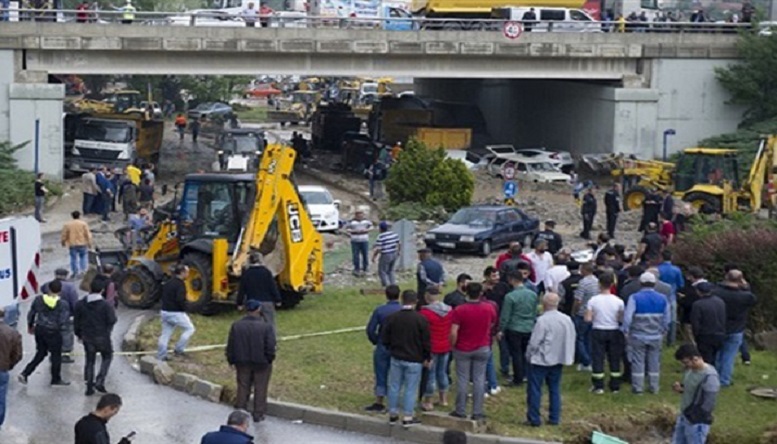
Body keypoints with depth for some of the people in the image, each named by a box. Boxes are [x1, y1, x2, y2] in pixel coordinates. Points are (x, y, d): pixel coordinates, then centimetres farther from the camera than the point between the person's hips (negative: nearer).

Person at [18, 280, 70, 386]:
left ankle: (25, 373, 13)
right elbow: (62, 321, -19)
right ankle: (56, 379, 28)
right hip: (53, 332, -4)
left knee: (40, 353, 22)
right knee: (56, 355, 15)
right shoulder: (62, 304, -15)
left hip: (39, 329, 4)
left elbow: (31, 314, 4)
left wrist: (30, 326, 22)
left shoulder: (39, 299, -5)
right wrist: (67, 314, 1)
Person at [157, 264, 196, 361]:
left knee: (165, 334, 12)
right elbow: (180, 300, -25)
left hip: (165, 312, 9)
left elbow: (163, 296, 18)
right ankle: (179, 349, 5)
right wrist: (184, 309, -10)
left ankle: (161, 356, 12)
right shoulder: (180, 284, -16)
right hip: (175, 313, -9)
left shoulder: (168, 283, 14)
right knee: (189, 328, 7)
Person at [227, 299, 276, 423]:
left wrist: (231, 360, 10)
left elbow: (230, 346, -2)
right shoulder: (267, 326, -15)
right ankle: (258, 414, 14)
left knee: (243, 388, 14)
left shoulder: (236, 326, -7)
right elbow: (270, 347, -14)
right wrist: (270, 359, 2)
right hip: (262, 362, -2)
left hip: (242, 362, 2)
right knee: (260, 389, 10)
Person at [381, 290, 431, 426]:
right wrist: (427, 358, 5)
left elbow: (384, 339, 2)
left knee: (394, 387, 13)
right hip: (414, 360, -3)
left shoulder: (392, 318, -3)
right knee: (411, 389, 4)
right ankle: (408, 417, 6)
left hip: (396, 358, 3)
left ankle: (393, 415, 21)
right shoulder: (421, 319, -12)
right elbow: (426, 342, -8)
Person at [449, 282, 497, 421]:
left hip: (462, 349, -2)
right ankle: (477, 412, 6)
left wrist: (453, 346, -1)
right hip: (482, 349, 2)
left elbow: (453, 333, -17)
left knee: (462, 379, 6)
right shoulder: (489, 308, -7)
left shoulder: (459, 310, -16)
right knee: (479, 379, 5)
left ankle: (460, 411, 10)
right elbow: (492, 324, 11)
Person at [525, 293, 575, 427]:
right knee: (555, 389, 14)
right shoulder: (567, 320, 0)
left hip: (541, 360, -6)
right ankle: (554, 418, 16)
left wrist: (528, 356, -1)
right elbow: (571, 340, 6)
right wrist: (568, 357, 16)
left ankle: (534, 419, 5)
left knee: (534, 389, 3)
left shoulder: (542, 320, -21)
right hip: (558, 360, 6)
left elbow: (534, 343, -17)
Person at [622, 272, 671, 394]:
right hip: (656, 336, 3)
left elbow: (627, 317, -16)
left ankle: (638, 387, 8)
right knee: (654, 361, 12)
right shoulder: (662, 299, 0)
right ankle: (654, 387, 18)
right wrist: (662, 331, 18)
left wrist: (626, 331, -3)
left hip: (638, 336, -3)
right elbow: (666, 319, 5)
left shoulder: (635, 298, -12)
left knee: (638, 361, 5)